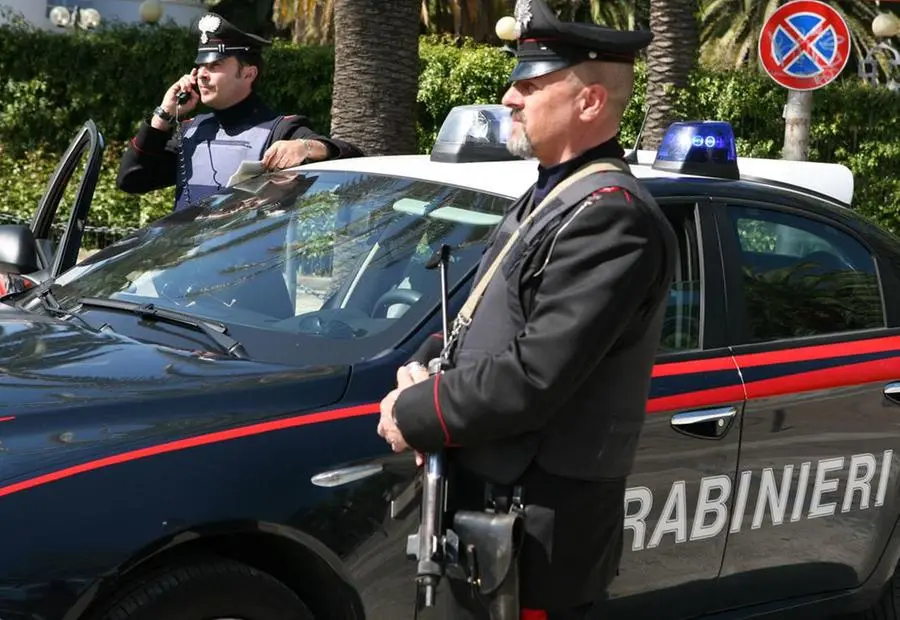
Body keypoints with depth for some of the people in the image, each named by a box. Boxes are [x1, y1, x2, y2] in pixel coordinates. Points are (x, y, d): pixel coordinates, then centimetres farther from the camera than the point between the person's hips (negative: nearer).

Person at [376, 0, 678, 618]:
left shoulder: (611, 216, -22)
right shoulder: (552, 194, 13)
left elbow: (533, 377, -27)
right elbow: (482, 315, 19)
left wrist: (414, 414, -14)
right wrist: (421, 367, 0)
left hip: (537, 522, -10)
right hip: (491, 499, 10)